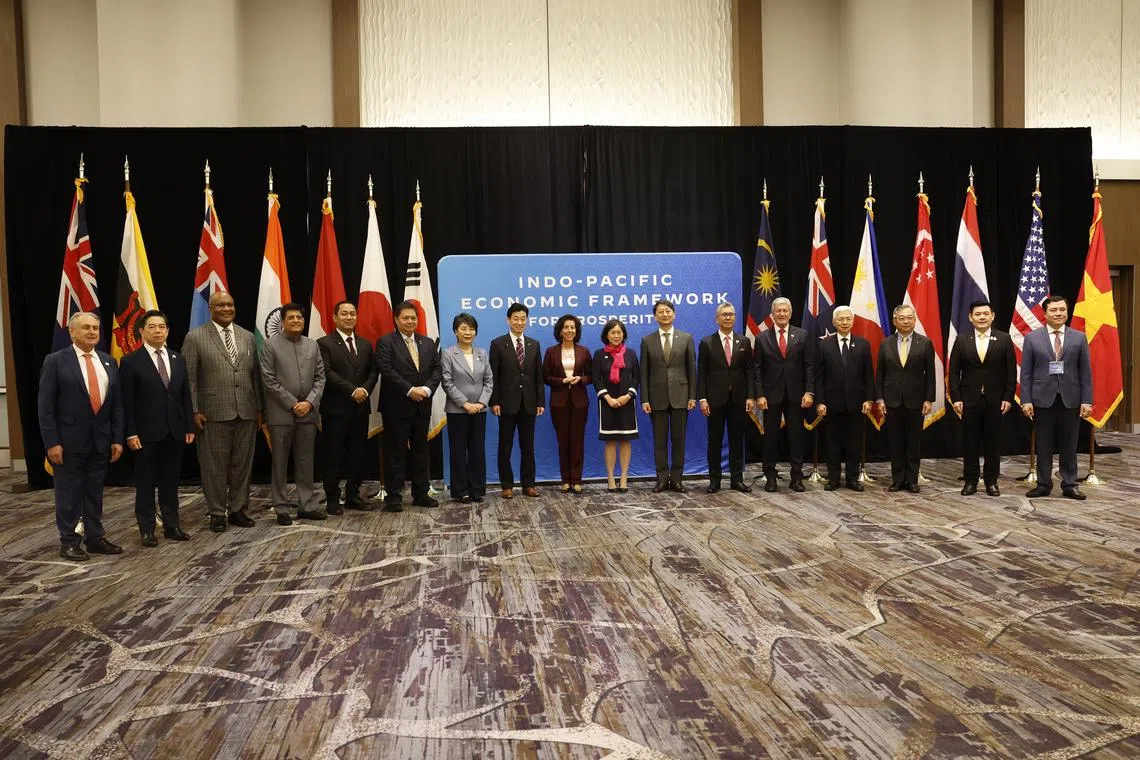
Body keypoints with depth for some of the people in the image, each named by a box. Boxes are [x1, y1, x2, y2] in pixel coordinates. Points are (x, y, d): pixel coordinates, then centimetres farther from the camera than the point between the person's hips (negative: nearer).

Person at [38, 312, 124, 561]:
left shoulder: (108, 362, 8)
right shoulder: (55, 361, -5)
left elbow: (116, 404, 9)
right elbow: (45, 406, -8)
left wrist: (117, 438, 3)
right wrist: (52, 442, -13)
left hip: (100, 440, 4)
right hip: (69, 441, -4)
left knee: (95, 492, 12)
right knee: (69, 493, 5)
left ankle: (95, 538, 22)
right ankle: (68, 542, 16)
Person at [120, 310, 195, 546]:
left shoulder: (178, 359, 10)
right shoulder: (131, 361, -5)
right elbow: (127, 401, -8)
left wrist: (190, 427, 7)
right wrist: (131, 433, -13)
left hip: (174, 431, 4)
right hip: (146, 432, -4)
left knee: (171, 481, 11)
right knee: (145, 482, 5)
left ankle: (172, 525, 19)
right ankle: (147, 530, 13)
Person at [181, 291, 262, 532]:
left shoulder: (247, 337, 11)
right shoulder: (195, 337, -1)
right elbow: (189, 378, -2)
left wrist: (259, 407, 10)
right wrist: (194, 411, -8)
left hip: (246, 412, 4)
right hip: (213, 413, -3)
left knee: (242, 463, 9)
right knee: (215, 465, 4)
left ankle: (238, 510, 21)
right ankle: (217, 513, 17)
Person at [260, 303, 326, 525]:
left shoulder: (312, 345, 10)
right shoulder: (271, 345, -2)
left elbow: (320, 377, 8)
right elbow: (269, 380, -7)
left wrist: (310, 402, -7)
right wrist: (292, 404, -11)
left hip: (307, 412, 4)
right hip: (281, 413, -3)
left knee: (306, 462, 9)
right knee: (280, 463, 4)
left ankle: (308, 505, 16)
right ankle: (281, 509, 12)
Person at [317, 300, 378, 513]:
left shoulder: (365, 345, 15)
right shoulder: (324, 343, -2)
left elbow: (373, 371, 9)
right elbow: (327, 373, -12)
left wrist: (365, 389, -10)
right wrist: (352, 391, -16)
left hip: (361, 408, 5)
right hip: (336, 408, -5)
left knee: (358, 454, 9)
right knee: (333, 455, 2)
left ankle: (353, 496, 19)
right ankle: (332, 499, 10)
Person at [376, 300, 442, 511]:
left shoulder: (428, 343, 14)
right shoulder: (386, 342, -3)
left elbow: (437, 369, 7)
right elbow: (387, 370, -14)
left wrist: (427, 389, -11)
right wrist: (410, 390, -18)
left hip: (422, 406, 5)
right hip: (396, 407, -5)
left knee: (420, 451, 11)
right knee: (395, 452, 1)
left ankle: (421, 494, 19)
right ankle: (393, 497, 7)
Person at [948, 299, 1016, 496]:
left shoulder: (1004, 339, 2)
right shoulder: (961, 340, 3)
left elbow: (1011, 372, 1)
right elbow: (954, 371, 2)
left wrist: (1008, 398, -5)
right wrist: (955, 398, -5)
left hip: (995, 400, 0)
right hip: (970, 399, 0)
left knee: (993, 443, 6)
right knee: (970, 443, 5)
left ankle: (991, 481, 17)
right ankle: (970, 481, 14)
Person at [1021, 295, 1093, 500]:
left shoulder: (1079, 338, 5)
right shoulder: (1032, 338, 2)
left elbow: (1085, 372, 4)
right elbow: (1026, 373, 0)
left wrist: (1087, 401, -3)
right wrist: (1026, 400, -7)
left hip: (1070, 400, 1)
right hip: (1043, 399, -1)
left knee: (1069, 445, 7)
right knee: (1043, 446, 6)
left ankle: (1069, 485, 17)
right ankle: (1043, 484, 14)